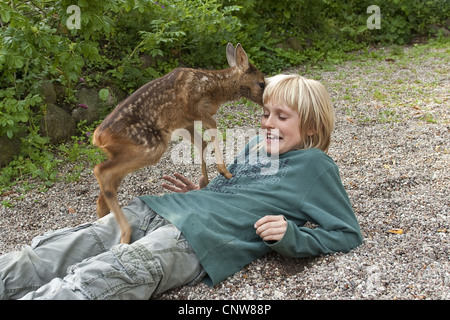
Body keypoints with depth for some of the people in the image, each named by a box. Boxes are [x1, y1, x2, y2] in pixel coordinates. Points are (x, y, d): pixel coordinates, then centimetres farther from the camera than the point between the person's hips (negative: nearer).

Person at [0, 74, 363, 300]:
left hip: (201, 237, -7)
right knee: (49, 253, -10)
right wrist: (200, 193, 14)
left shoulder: (314, 164, 6)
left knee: (97, 279, -30)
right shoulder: (255, 146, 25)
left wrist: (291, 238, -12)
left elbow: (349, 233, 3)